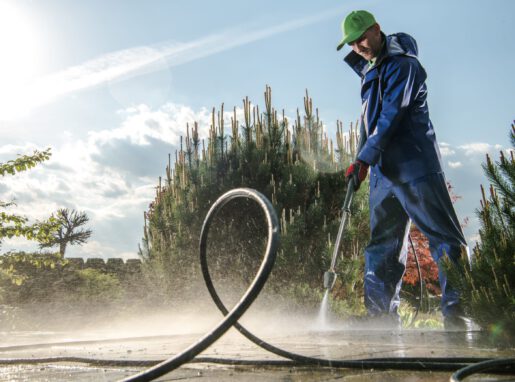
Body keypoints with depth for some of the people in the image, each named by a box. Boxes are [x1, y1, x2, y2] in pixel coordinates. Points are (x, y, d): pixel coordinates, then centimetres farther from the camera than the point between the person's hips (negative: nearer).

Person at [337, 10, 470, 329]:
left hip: (414, 164, -9)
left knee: (444, 237, -5)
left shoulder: (402, 63, -5)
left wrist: (364, 159, -19)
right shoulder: (371, 72, 21)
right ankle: (381, 314, 13)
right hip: (383, 171, 9)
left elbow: (392, 115, -15)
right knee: (383, 244, 7)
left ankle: (458, 311, -1)